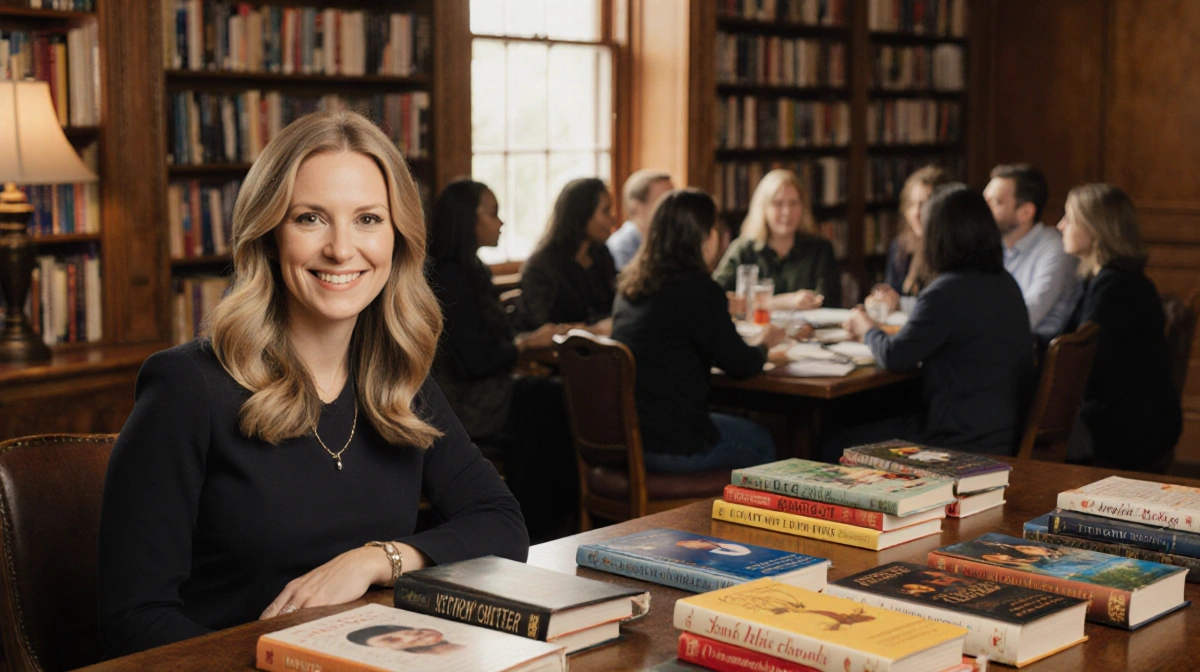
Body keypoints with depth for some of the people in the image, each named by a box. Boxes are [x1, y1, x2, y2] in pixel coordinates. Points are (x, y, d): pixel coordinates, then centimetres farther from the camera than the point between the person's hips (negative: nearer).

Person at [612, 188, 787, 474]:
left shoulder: (630, 284, 7)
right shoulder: (698, 289, -16)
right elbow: (742, 365, -8)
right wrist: (764, 344, 15)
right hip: (669, 445, -8)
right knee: (762, 442, 19)